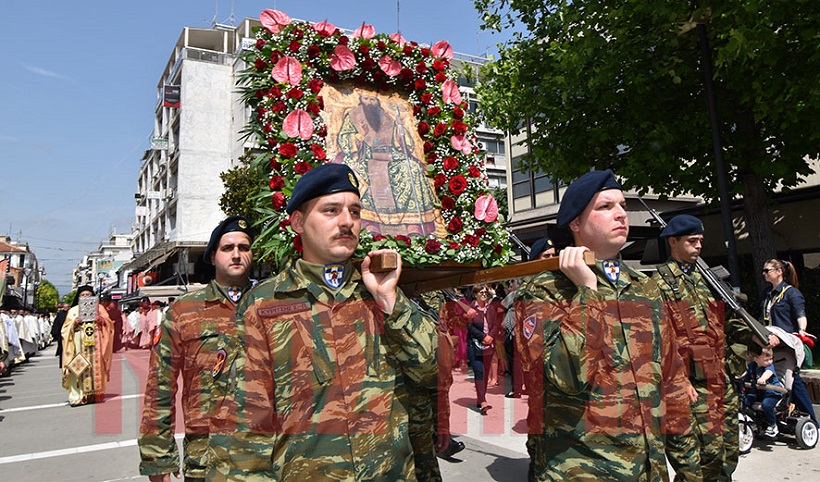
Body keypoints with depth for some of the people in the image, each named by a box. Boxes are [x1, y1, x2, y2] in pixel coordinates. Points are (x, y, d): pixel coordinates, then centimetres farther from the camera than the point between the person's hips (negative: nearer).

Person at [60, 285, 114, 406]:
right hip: (79, 344, 0)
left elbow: (109, 323, 10)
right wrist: (74, 322, -9)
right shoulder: (73, 310, 15)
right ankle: (77, 396, -10)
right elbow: (66, 328, 10)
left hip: (95, 343, 0)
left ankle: (94, 394, 1)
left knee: (95, 367, -3)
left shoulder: (98, 307, 16)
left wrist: (101, 320, -10)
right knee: (78, 368, -9)